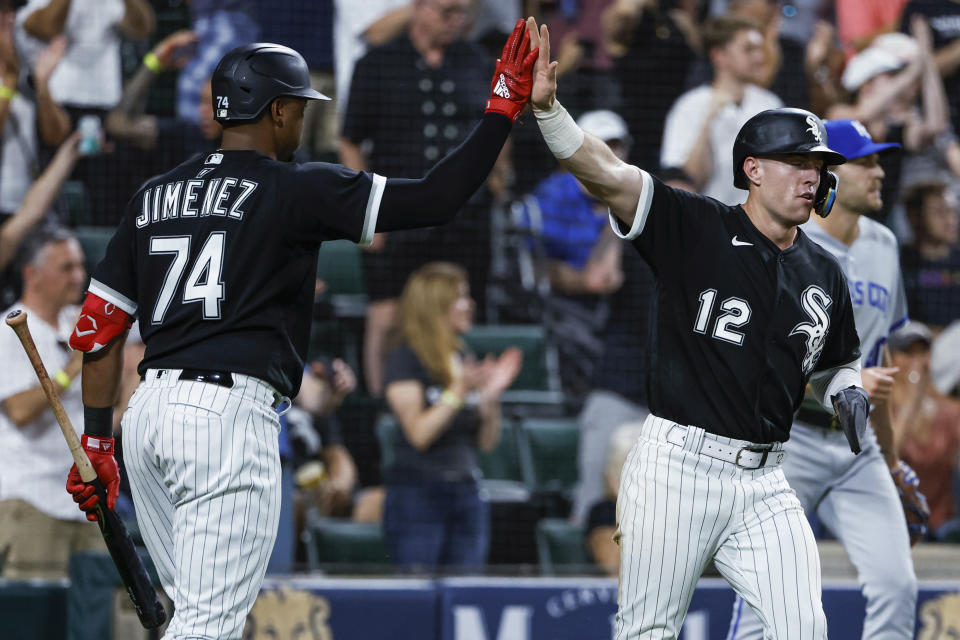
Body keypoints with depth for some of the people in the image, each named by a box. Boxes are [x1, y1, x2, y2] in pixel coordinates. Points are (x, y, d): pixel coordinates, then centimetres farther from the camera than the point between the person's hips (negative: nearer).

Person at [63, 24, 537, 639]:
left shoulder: (154, 197, 16)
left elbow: (99, 329, 14)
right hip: (229, 411, -7)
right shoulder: (296, 190, -2)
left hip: (148, 411, 7)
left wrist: (97, 442, 19)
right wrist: (503, 108, 2)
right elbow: (434, 199, -7)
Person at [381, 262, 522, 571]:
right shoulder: (406, 359, -4)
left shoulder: (465, 361, 14)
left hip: (467, 494, 6)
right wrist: (458, 392, -19)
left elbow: (487, 442, 13)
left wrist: (491, 395, -1)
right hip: (418, 493, -6)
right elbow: (419, 434, -12)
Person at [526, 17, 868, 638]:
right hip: (678, 466, -5)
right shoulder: (696, 229, -5)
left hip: (764, 480, 5)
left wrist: (850, 394, 3)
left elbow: (836, 365, 27)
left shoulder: (823, 274, 11)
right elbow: (605, 173, -17)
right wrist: (546, 107, -33)